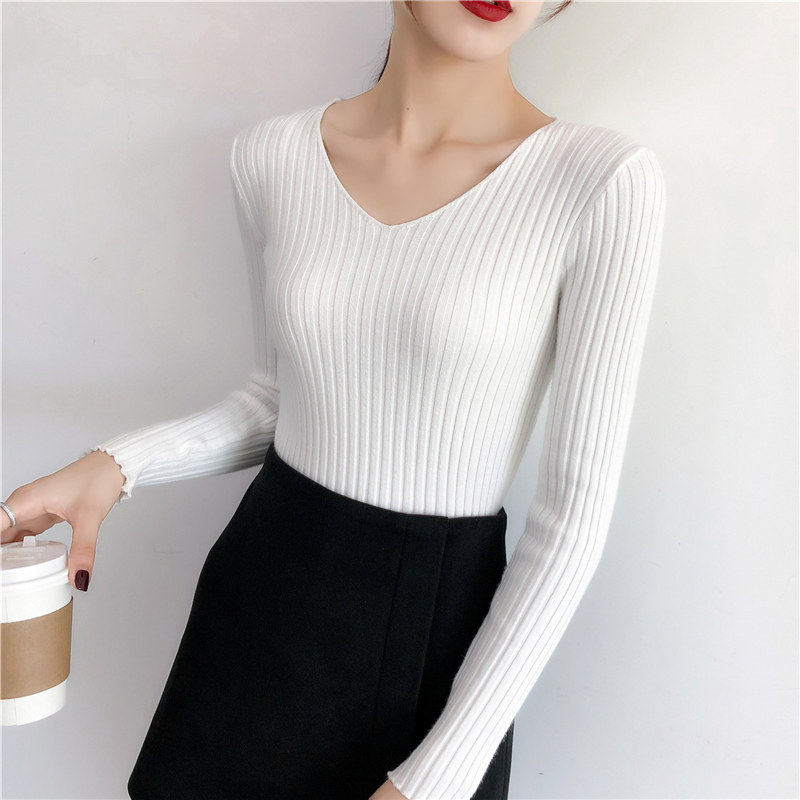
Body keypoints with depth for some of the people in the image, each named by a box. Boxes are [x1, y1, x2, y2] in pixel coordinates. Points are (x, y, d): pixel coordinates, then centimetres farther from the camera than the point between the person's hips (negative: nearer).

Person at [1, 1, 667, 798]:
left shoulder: (605, 180, -16)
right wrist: (117, 464, -6)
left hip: (437, 631, -3)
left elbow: (576, 508, -13)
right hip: (259, 596, 4)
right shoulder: (271, 154, -3)